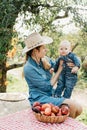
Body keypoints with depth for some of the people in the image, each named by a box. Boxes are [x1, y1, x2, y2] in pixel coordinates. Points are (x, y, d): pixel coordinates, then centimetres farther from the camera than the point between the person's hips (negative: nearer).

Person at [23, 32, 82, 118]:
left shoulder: (44, 60, 4)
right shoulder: (28, 68, -17)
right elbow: (48, 86, -15)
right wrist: (59, 70, -8)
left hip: (51, 95, 7)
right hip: (40, 99, -7)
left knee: (78, 109, -6)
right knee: (74, 106, -19)